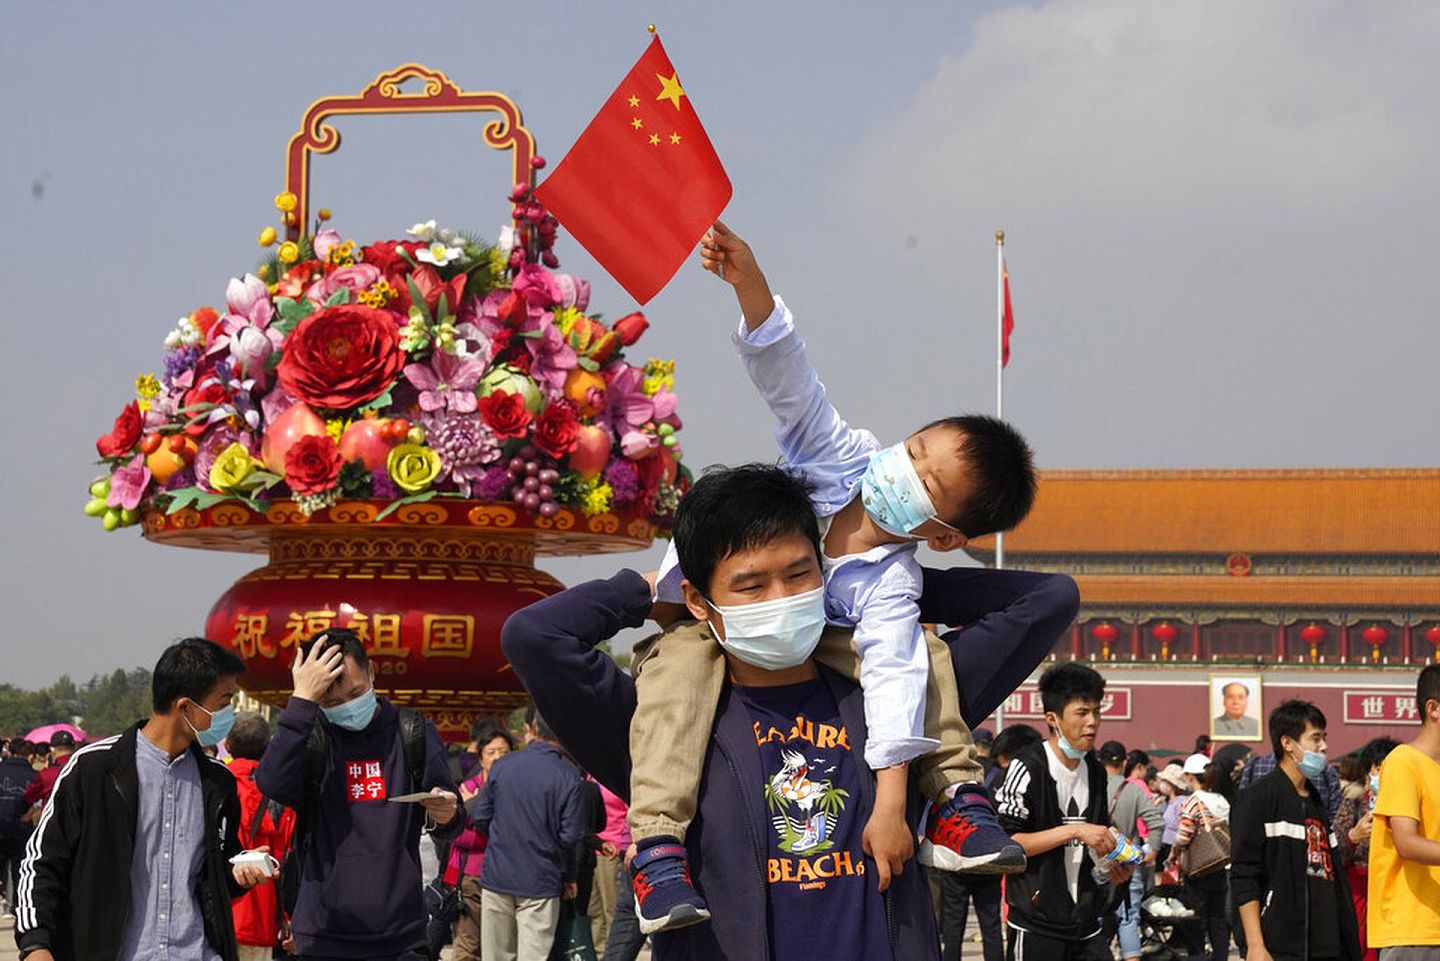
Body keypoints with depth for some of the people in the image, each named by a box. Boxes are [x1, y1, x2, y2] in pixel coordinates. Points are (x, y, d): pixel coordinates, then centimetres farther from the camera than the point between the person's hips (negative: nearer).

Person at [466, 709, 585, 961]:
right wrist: (569, 876, 7)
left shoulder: (501, 766, 0)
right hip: (540, 883, -3)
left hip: (496, 877, 3)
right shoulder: (568, 777, -9)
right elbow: (571, 836, -11)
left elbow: (480, 817, 3)